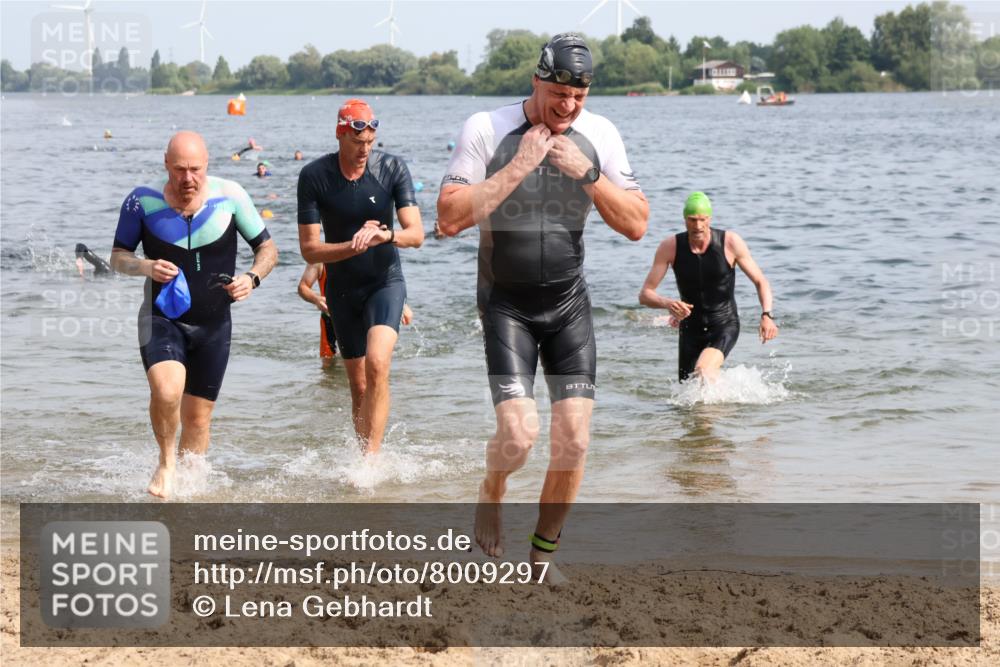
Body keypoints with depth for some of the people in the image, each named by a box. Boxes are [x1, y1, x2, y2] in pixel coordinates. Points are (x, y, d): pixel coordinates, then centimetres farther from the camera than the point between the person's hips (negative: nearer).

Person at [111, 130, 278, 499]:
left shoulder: (230, 196, -10)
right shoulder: (142, 202, -10)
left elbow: (267, 248, 2)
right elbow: (118, 257, 3)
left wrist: (252, 278, -19)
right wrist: (146, 267, -19)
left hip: (213, 325, 2)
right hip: (161, 318, -2)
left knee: (198, 418, 8)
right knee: (166, 392, -28)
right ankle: (166, 461, 1)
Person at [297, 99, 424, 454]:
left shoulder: (392, 168, -9)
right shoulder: (314, 176, -10)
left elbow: (416, 234, -13)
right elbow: (309, 248, -9)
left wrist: (386, 235, -34)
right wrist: (355, 246, -24)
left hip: (385, 282, -1)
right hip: (342, 289, 1)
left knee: (377, 365, -24)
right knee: (359, 387, 6)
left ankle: (372, 456, -23)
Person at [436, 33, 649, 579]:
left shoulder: (599, 135, -3)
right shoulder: (488, 130, -13)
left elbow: (636, 225, -4)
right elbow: (450, 218, -20)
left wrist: (587, 174, -18)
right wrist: (518, 167, -24)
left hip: (569, 302, 3)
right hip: (507, 304, -3)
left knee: (574, 440, -6)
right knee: (518, 434, -19)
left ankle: (543, 555, 14)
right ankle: (492, 492, 17)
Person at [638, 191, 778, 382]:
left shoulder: (731, 243, -13)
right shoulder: (670, 248, -10)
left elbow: (761, 282, -3)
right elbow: (645, 294, -8)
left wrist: (767, 315, -21)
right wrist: (667, 303, -30)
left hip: (725, 325, -3)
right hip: (691, 329, 3)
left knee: (703, 370, -31)